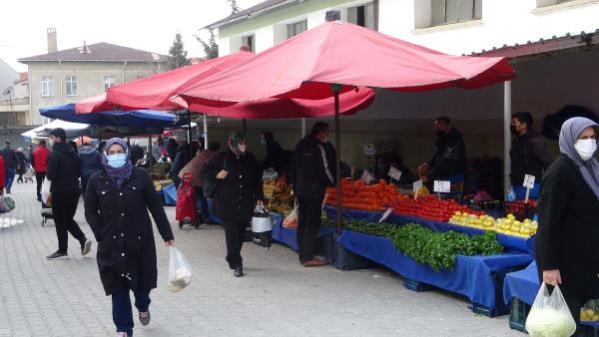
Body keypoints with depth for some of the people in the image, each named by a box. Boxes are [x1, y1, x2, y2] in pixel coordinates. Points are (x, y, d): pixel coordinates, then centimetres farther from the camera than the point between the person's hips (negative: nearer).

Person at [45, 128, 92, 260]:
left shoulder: (55, 154, -15)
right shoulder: (73, 153, 8)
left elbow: (50, 175, -18)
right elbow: (79, 172, 12)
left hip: (60, 191, -7)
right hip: (74, 190, 7)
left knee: (60, 221, 5)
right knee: (69, 219, 18)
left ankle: (62, 250, 12)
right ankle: (83, 240, 0)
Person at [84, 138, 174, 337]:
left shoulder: (140, 176, -4)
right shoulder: (96, 181, -2)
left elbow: (155, 207, -2)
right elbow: (90, 212, 5)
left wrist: (167, 235, -1)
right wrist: (102, 235, -6)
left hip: (141, 240, 0)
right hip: (112, 245, 0)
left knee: (142, 281, 12)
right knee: (118, 288, 0)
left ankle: (143, 307, 46)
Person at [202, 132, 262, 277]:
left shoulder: (250, 159, 10)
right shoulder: (221, 157, -1)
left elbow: (257, 180, 17)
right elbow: (205, 170, 6)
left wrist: (258, 197, 11)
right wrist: (217, 175, -12)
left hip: (245, 204, 4)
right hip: (227, 204, -4)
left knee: (240, 234, 9)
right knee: (232, 234, -11)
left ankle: (232, 259, 28)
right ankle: (236, 264, -7)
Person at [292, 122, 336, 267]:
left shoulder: (301, 145, 11)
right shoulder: (320, 147, -14)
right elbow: (325, 169, -13)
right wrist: (333, 183, 3)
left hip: (300, 189, 8)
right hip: (314, 190, -8)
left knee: (303, 222, 12)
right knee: (313, 223, -5)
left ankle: (303, 255, 18)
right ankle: (308, 257, -5)